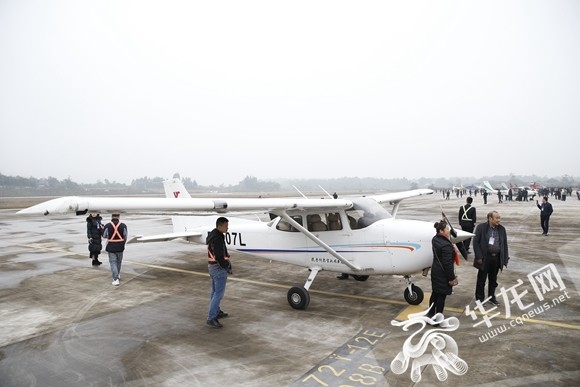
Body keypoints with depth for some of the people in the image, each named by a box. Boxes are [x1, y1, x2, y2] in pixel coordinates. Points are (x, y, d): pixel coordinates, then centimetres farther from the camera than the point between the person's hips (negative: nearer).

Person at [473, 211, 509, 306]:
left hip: (496, 258, 4)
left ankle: (491, 297, 32)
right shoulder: (481, 227, -8)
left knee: (493, 280, 16)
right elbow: (475, 242, -9)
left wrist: (505, 259, 4)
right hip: (485, 258, -4)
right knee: (481, 279, 7)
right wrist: (479, 257, -13)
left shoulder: (502, 229, 5)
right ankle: (479, 298, 19)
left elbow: (505, 244, 8)